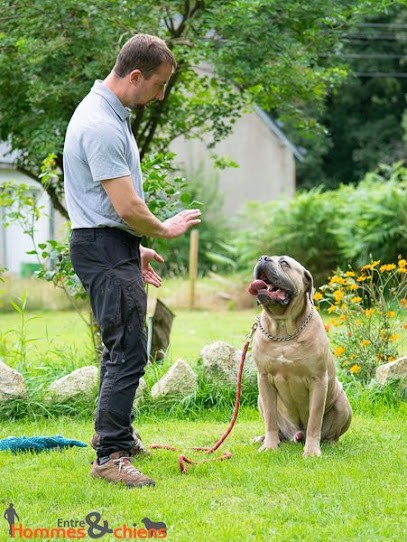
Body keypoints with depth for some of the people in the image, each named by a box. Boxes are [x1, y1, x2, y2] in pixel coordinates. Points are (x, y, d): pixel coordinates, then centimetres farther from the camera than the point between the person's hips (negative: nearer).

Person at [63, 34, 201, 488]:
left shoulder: (108, 114, 12)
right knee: (128, 351, -12)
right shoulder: (101, 126, -22)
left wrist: (137, 248, 23)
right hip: (105, 250, -11)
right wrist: (166, 230, -5)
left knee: (121, 345, 22)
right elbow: (127, 207, -23)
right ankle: (111, 454, -10)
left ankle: (112, 430, 36)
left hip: (114, 246, 11)